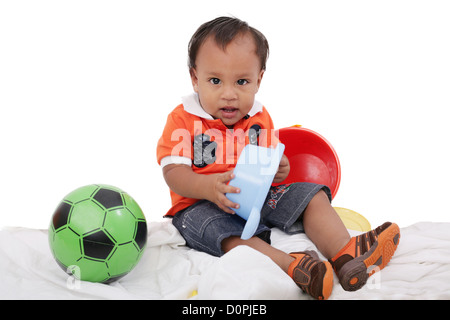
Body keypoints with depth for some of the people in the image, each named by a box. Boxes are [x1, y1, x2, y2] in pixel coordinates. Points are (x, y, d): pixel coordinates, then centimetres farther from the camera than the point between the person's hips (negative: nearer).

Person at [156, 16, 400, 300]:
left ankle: (345, 253, -31)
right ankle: (289, 265, -57)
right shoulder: (183, 120, -6)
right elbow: (173, 173, -14)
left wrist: (278, 170, -12)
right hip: (201, 203, -5)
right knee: (218, 228, -37)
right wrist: (209, 186, -33)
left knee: (310, 195, -10)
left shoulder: (260, 119, 10)